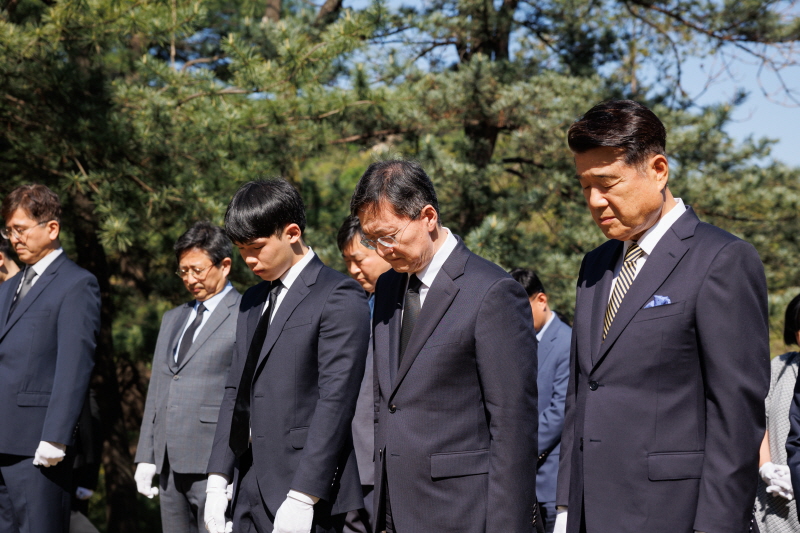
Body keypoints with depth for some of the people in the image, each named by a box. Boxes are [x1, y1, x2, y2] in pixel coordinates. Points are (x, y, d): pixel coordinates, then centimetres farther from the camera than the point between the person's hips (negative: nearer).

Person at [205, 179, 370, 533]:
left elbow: (335, 401, -15)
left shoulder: (339, 297, -8)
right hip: (250, 491, 7)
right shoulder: (252, 301, 18)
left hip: (306, 498, -7)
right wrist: (218, 479, 10)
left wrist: (302, 498, -19)